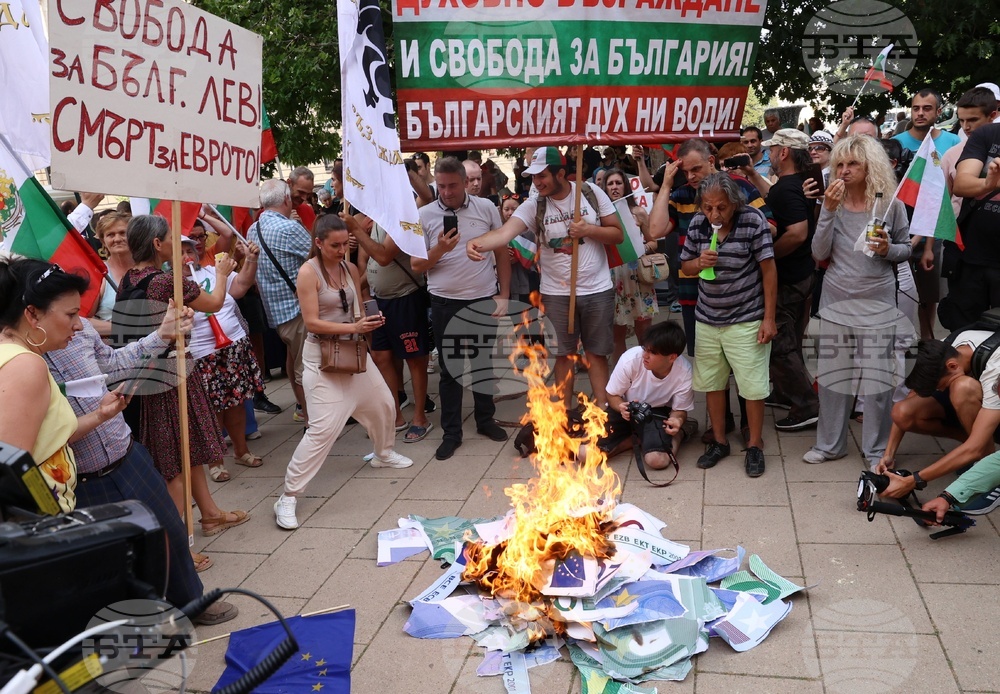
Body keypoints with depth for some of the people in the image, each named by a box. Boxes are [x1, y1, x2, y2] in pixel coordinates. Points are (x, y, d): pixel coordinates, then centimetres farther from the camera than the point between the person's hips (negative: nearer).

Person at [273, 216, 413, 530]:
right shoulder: (308, 272, -16)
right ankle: (288, 498, -5)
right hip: (322, 354, -7)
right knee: (324, 427, -14)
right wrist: (354, 327, -27)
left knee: (382, 402, 19)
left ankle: (384, 454, 49)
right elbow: (311, 322, -20)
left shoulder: (350, 268, 4)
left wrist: (369, 319, -10)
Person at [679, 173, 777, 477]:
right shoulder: (698, 223, -2)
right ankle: (719, 441, 29)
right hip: (707, 319, 4)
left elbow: (768, 269, -10)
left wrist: (769, 318, -11)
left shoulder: (753, 220, -14)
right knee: (711, 383, 12)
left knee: (752, 385, 1)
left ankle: (755, 444, 19)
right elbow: (685, 266, 10)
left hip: (746, 320, -4)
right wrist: (699, 262, -16)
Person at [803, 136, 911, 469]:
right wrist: (829, 210, -15)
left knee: (877, 377, 2)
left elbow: (906, 248, 7)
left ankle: (877, 450, 18)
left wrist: (888, 249, -15)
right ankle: (830, 443, 24)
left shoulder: (890, 205, -3)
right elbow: (819, 253, -6)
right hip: (836, 300, 2)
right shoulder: (834, 203, 1)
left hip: (877, 302, -2)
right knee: (832, 374, 10)